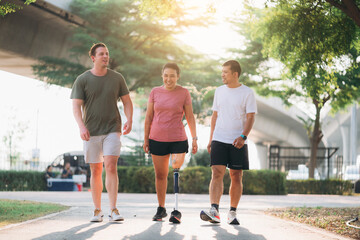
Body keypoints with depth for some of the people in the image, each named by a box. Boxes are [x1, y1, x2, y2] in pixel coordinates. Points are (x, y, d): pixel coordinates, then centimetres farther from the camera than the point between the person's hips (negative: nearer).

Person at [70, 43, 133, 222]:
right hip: (91, 132, 0)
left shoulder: (117, 78, 6)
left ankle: (113, 210, -14)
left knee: (111, 167, -14)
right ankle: (97, 211, 13)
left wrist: (129, 120, -6)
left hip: (112, 129, 0)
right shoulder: (82, 80, 0)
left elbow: (127, 101, 11)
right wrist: (81, 126, -20)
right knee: (95, 171, 4)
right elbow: (76, 106, -5)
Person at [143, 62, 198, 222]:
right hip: (157, 139, 2)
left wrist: (194, 138, -2)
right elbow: (149, 117, 9)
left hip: (178, 140, -2)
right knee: (160, 175, 8)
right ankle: (161, 209, 18)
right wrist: (146, 139, 7)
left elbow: (190, 117, 3)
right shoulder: (155, 92, 5)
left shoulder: (184, 93, 1)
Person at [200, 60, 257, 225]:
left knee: (236, 177, 3)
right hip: (219, 140, 2)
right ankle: (214, 211, -21)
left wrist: (243, 136, -20)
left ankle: (232, 213, 14)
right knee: (217, 174, -11)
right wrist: (211, 139, 13)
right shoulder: (219, 91, 12)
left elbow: (251, 117, -6)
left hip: (238, 142, -2)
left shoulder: (247, 93, -1)